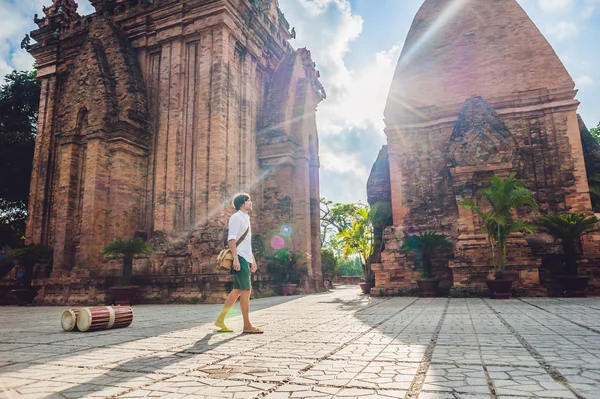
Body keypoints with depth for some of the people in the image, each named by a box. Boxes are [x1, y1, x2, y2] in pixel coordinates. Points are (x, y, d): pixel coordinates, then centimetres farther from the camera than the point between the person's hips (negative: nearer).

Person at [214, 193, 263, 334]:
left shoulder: (246, 219, 23)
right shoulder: (236, 217, -6)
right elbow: (231, 239, -15)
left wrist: (253, 260, 24)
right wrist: (235, 258, -24)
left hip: (245, 259, 9)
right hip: (239, 258, -9)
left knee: (237, 290, 9)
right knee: (246, 290, -9)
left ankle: (220, 320, 16)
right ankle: (247, 325, -3)